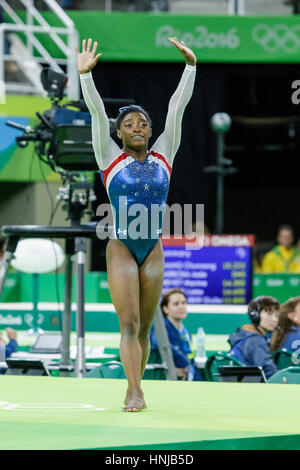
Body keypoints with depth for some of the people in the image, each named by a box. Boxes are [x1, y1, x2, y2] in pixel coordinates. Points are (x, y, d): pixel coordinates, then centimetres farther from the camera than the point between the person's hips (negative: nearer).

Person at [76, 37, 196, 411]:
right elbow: (97, 113, -8)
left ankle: (133, 388, 16)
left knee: (144, 325, 7)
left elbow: (177, 107, 2)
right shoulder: (111, 158, 0)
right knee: (129, 323, -10)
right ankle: (135, 393, -16)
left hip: (153, 250, 3)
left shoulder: (163, 156, 6)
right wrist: (85, 74, -19)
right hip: (121, 248, -3)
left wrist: (190, 65, -2)